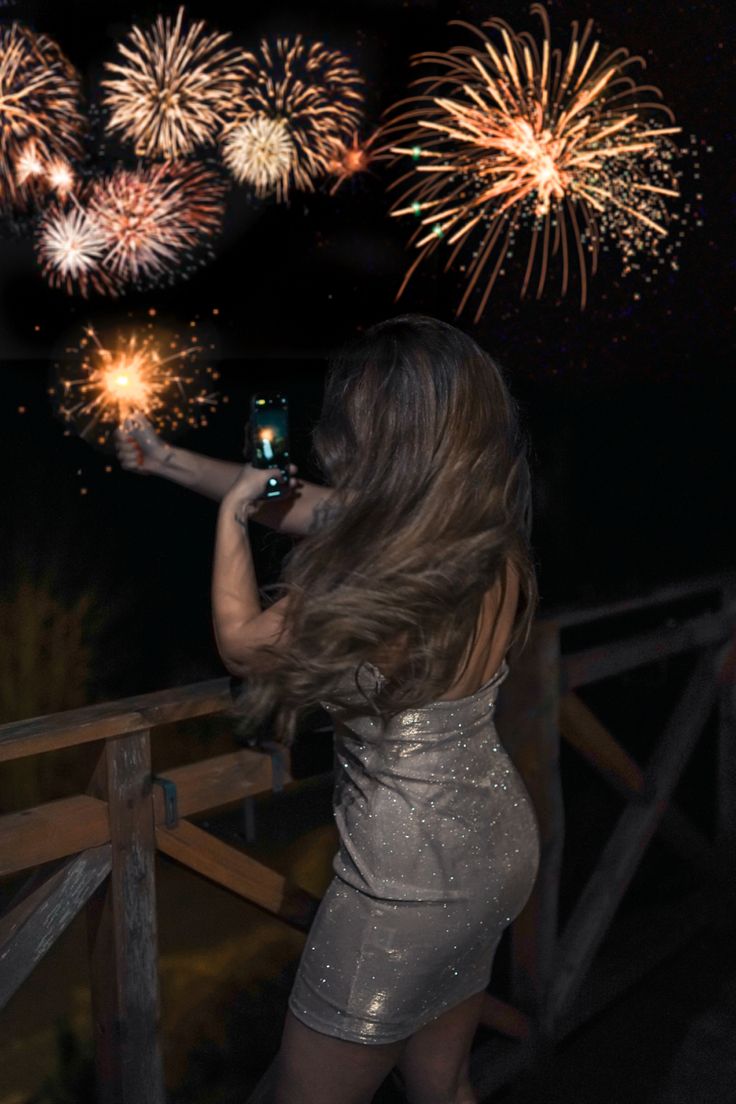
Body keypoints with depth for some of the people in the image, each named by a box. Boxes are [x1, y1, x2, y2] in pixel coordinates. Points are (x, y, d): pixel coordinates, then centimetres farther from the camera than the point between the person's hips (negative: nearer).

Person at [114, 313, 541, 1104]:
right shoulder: (482, 531, -8)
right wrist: (168, 461, 16)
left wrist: (231, 515, 4)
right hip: (499, 841, 8)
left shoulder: (385, 584, -32)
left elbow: (242, 644, -11)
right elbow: (299, 502, 6)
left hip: (410, 881, -8)